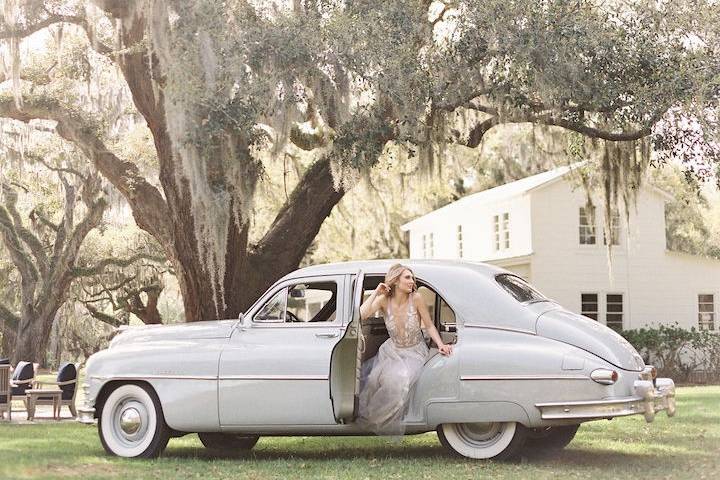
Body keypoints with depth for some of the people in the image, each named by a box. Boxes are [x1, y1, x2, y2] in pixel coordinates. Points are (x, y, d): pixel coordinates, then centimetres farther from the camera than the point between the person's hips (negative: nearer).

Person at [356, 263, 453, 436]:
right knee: (376, 378, -26)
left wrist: (441, 345, -21)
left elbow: (429, 326, -7)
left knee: (399, 378, -30)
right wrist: (376, 293, -20)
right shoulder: (384, 300, -10)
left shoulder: (416, 298, -15)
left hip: (414, 352, -2)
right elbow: (361, 315, -22)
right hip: (392, 350, 2)